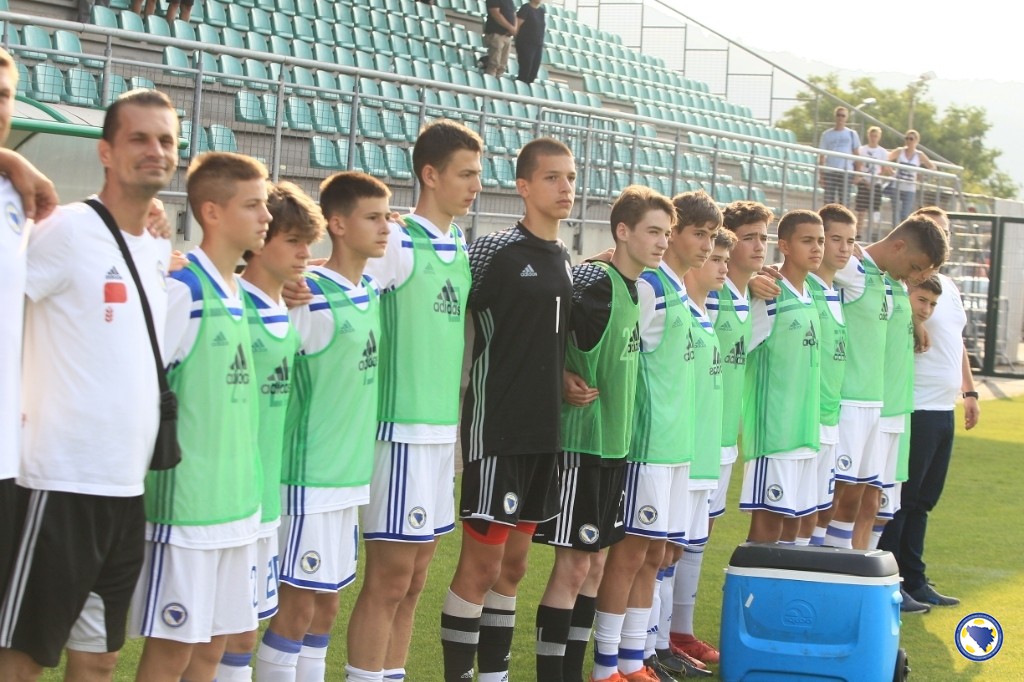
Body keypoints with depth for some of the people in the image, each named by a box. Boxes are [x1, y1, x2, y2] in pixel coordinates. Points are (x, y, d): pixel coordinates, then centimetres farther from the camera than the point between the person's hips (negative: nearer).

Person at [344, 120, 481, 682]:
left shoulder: (462, 249, 13)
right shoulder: (398, 242, -11)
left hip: (445, 430, 8)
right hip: (403, 429, -8)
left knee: (414, 578, 11)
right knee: (390, 577, -4)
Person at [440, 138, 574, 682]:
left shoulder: (567, 262, 12)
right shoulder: (493, 251, -9)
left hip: (545, 432, 7)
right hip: (496, 429, -7)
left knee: (513, 563, 12)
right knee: (481, 564, -5)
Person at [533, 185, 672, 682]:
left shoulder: (637, 288, 9)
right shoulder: (594, 284, -16)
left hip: (617, 442, 9)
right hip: (582, 440, -9)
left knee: (595, 560, 12)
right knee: (573, 563, -5)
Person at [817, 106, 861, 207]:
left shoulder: (852, 134, 7)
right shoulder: (827, 134, 6)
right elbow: (822, 156, 7)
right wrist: (821, 175, 1)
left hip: (846, 172, 0)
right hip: (829, 172, 0)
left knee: (843, 202, -2)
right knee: (829, 201, 0)